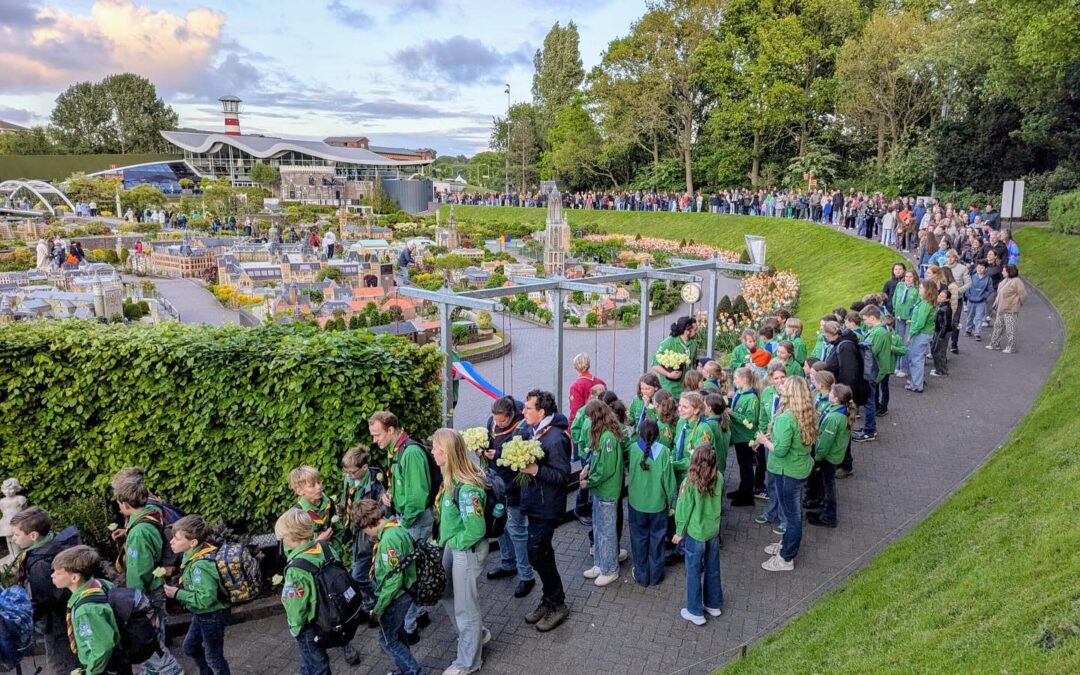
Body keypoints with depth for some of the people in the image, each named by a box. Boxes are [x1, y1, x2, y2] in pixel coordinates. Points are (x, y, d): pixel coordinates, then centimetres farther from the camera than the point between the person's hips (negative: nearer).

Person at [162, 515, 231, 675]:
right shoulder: (195, 554, -6)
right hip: (201, 615, 10)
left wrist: (177, 594, -25)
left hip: (211, 617, -10)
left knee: (214, 657, 11)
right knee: (190, 647, 28)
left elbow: (206, 599, -33)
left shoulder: (200, 565, -34)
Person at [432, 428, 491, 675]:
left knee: (464, 604, 10)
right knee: (448, 594, 25)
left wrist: (455, 543, -14)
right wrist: (446, 540, 7)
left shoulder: (466, 489, -32)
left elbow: (475, 531, -29)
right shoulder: (453, 478, -4)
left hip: (467, 550, -9)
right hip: (453, 546, 9)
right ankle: (476, 634, 47)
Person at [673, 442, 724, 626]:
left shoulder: (690, 482, -24)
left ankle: (695, 612, 21)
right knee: (713, 569, 21)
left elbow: (684, 509, -15)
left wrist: (679, 532, -3)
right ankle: (714, 604, 37)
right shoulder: (719, 478, -11)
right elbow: (716, 502, 2)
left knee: (694, 572, 10)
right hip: (713, 530, 5)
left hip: (695, 532, -5)